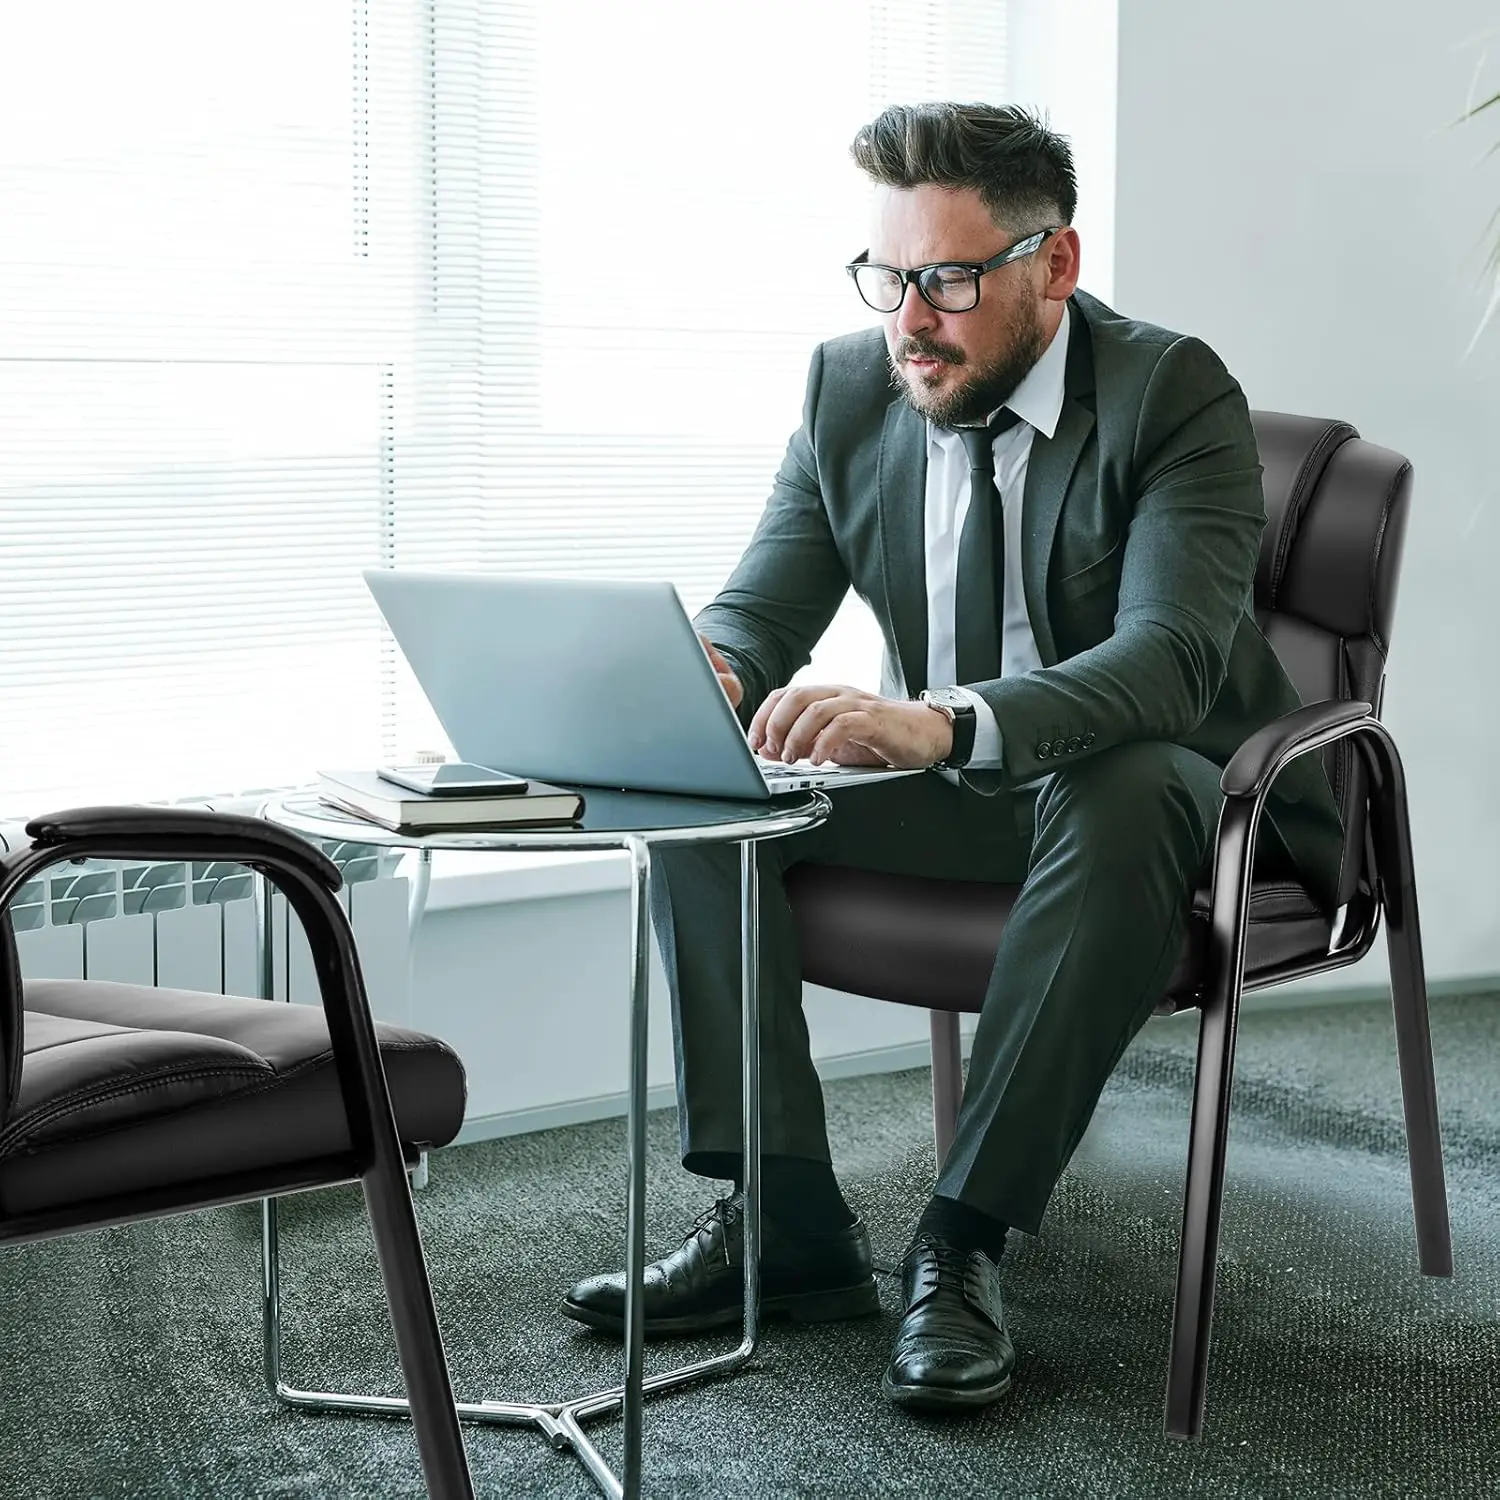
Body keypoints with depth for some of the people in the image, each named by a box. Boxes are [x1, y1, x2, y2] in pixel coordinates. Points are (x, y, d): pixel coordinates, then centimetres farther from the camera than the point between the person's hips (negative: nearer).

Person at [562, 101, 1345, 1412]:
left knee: (1120, 794, -39)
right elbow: (763, 606, 1)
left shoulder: (1174, 394, -19)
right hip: (959, 794, 6)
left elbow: (1172, 654, -34)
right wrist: (703, 675, -27)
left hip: (1150, 791, -5)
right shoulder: (851, 387, -2)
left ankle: (965, 1241, -29)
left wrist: (942, 721, -52)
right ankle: (786, 1226, -12)